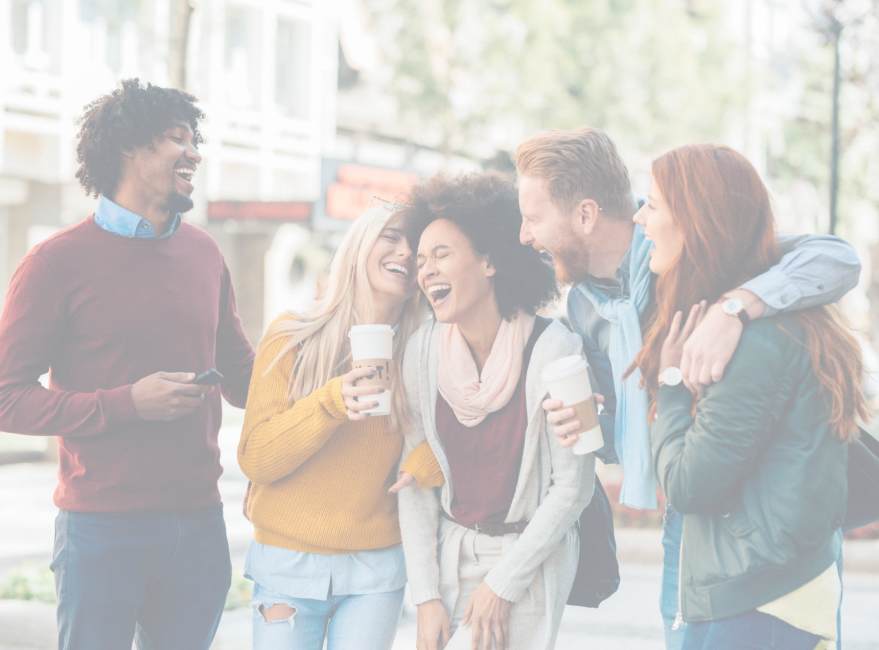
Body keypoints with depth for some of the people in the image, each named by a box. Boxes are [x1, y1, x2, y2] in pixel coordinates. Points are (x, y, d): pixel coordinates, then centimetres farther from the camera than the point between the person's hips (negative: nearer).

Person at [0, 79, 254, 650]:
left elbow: (242, 376, 22)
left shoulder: (203, 254, 10)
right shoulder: (59, 262, -7)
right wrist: (128, 404, -19)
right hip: (103, 531, -5)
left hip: (199, 523, 5)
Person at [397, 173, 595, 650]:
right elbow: (416, 478, 0)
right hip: (450, 552, 4)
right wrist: (426, 596, -4)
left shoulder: (552, 348, -17)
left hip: (531, 559, -4)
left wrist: (502, 584, -11)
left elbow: (572, 486, -13)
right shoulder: (424, 349, -4)